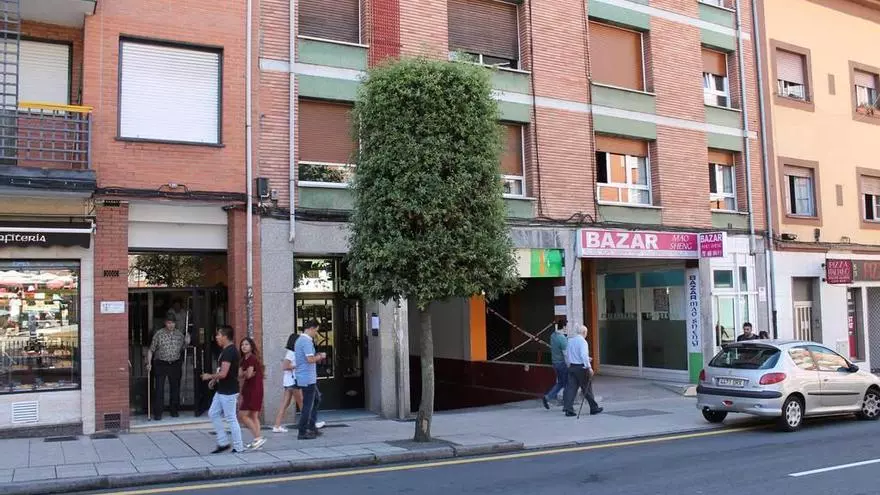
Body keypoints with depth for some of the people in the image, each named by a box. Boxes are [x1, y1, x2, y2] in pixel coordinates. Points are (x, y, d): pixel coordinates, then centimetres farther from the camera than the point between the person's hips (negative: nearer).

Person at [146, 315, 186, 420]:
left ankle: (174, 411, 21)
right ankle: (158, 413, 2)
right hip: (161, 364, -3)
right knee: (159, 389, -4)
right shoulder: (159, 334, -4)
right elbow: (151, 350, -2)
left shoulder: (179, 335, 4)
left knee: (175, 388, 9)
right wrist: (149, 363, -9)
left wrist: (181, 364, 9)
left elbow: (183, 349, 15)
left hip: (175, 365, 3)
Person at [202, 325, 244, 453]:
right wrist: (215, 379, 12)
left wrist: (210, 376, -9)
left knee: (231, 419, -2)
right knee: (213, 414, 14)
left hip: (228, 392, -10)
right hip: (221, 390, 10)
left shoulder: (229, 351, -20)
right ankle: (223, 442, 20)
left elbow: (223, 373, -25)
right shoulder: (228, 350, 12)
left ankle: (238, 447, 8)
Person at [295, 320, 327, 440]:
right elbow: (310, 359, -25)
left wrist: (317, 357, 14)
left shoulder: (300, 340, 15)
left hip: (304, 377, 10)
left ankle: (311, 427, 22)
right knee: (308, 405, -3)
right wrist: (320, 356, -7)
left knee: (316, 399, 20)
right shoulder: (307, 341, -17)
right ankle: (302, 432, 2)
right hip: (308, 378, -10)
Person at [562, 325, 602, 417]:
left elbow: (566, 354, 16)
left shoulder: (570, 341, 10)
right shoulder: (582, 341, -13)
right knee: (587, 389, 6)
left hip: (572, 367, 6)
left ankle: (568, 409, -5)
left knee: (571, 388, 3)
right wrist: (589, 367, -24)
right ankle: (594, 408, 18)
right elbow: (584, 355, -24)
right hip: (581, 367, -6)